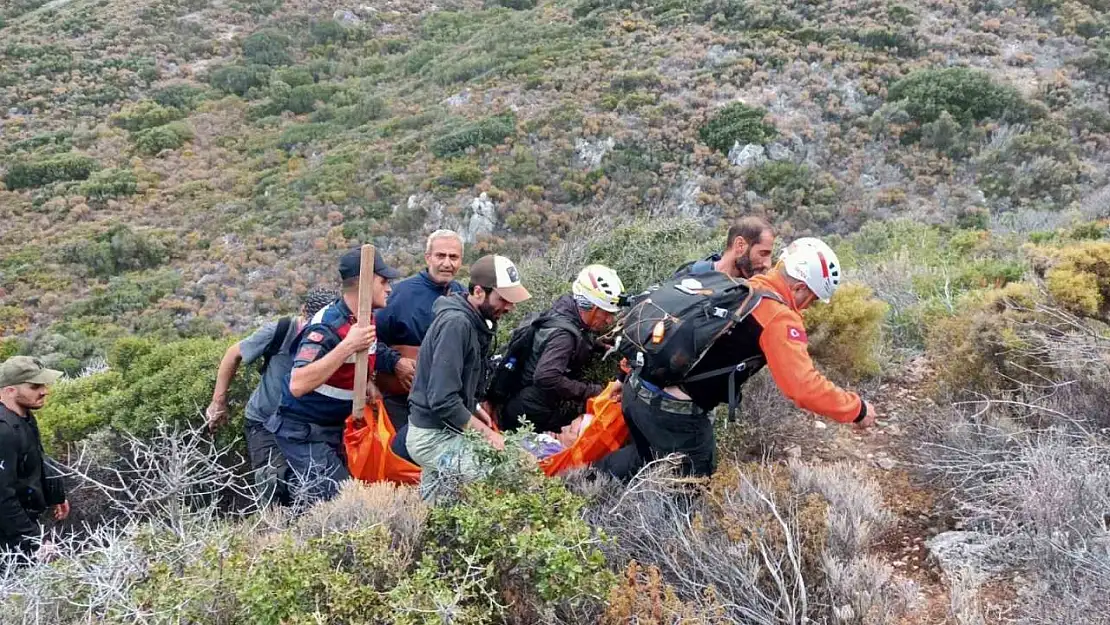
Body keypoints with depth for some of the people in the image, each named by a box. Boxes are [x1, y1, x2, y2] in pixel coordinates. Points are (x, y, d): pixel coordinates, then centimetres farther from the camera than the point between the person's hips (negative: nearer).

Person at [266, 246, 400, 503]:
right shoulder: (326, 326, -24)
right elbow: (298, 385, -37)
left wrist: (368, 387, 4)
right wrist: (347, 345, -37)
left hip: (337, 428, 8)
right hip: (303, 432, -8)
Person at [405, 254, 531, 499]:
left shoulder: (474, 322, 9)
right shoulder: (455, 323, -22)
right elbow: (443, 401, -27)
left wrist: (474, 409, 7)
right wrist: (486, 432, -19)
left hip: (441, 434, 11)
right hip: (434, 437, -11)